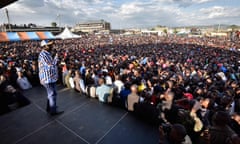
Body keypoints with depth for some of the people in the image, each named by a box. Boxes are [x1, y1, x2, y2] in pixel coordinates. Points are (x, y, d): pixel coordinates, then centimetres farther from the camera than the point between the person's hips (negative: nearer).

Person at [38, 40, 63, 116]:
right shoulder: (43, 54, -18)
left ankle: (49, 108, 38)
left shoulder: (47, 53, 12)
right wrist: (56, 57, -17)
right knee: (52, 94, 0)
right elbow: (51, 66, -21)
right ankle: (53, 111, 13)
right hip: (48, 78, -10)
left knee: (51, 94, 22)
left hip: (51, 77, 10)